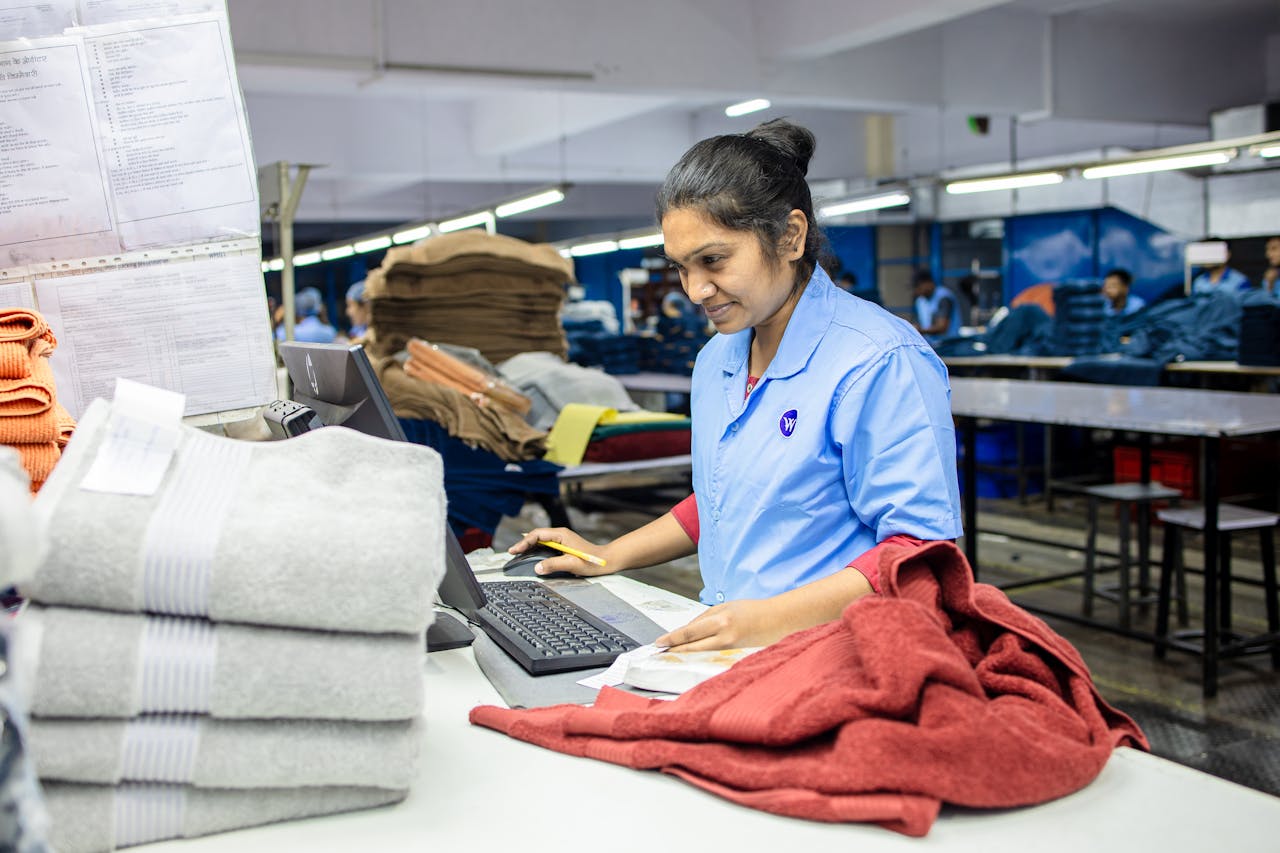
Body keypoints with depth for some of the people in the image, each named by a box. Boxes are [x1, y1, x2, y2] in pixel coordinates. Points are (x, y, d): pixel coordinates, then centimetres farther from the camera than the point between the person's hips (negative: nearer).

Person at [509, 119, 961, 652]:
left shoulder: (881, 363, -14)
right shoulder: (715, 361, 14)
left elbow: (923, 546, -18)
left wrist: (773, 619, -27)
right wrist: (608, 557, 19)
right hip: (726, 651, 8)